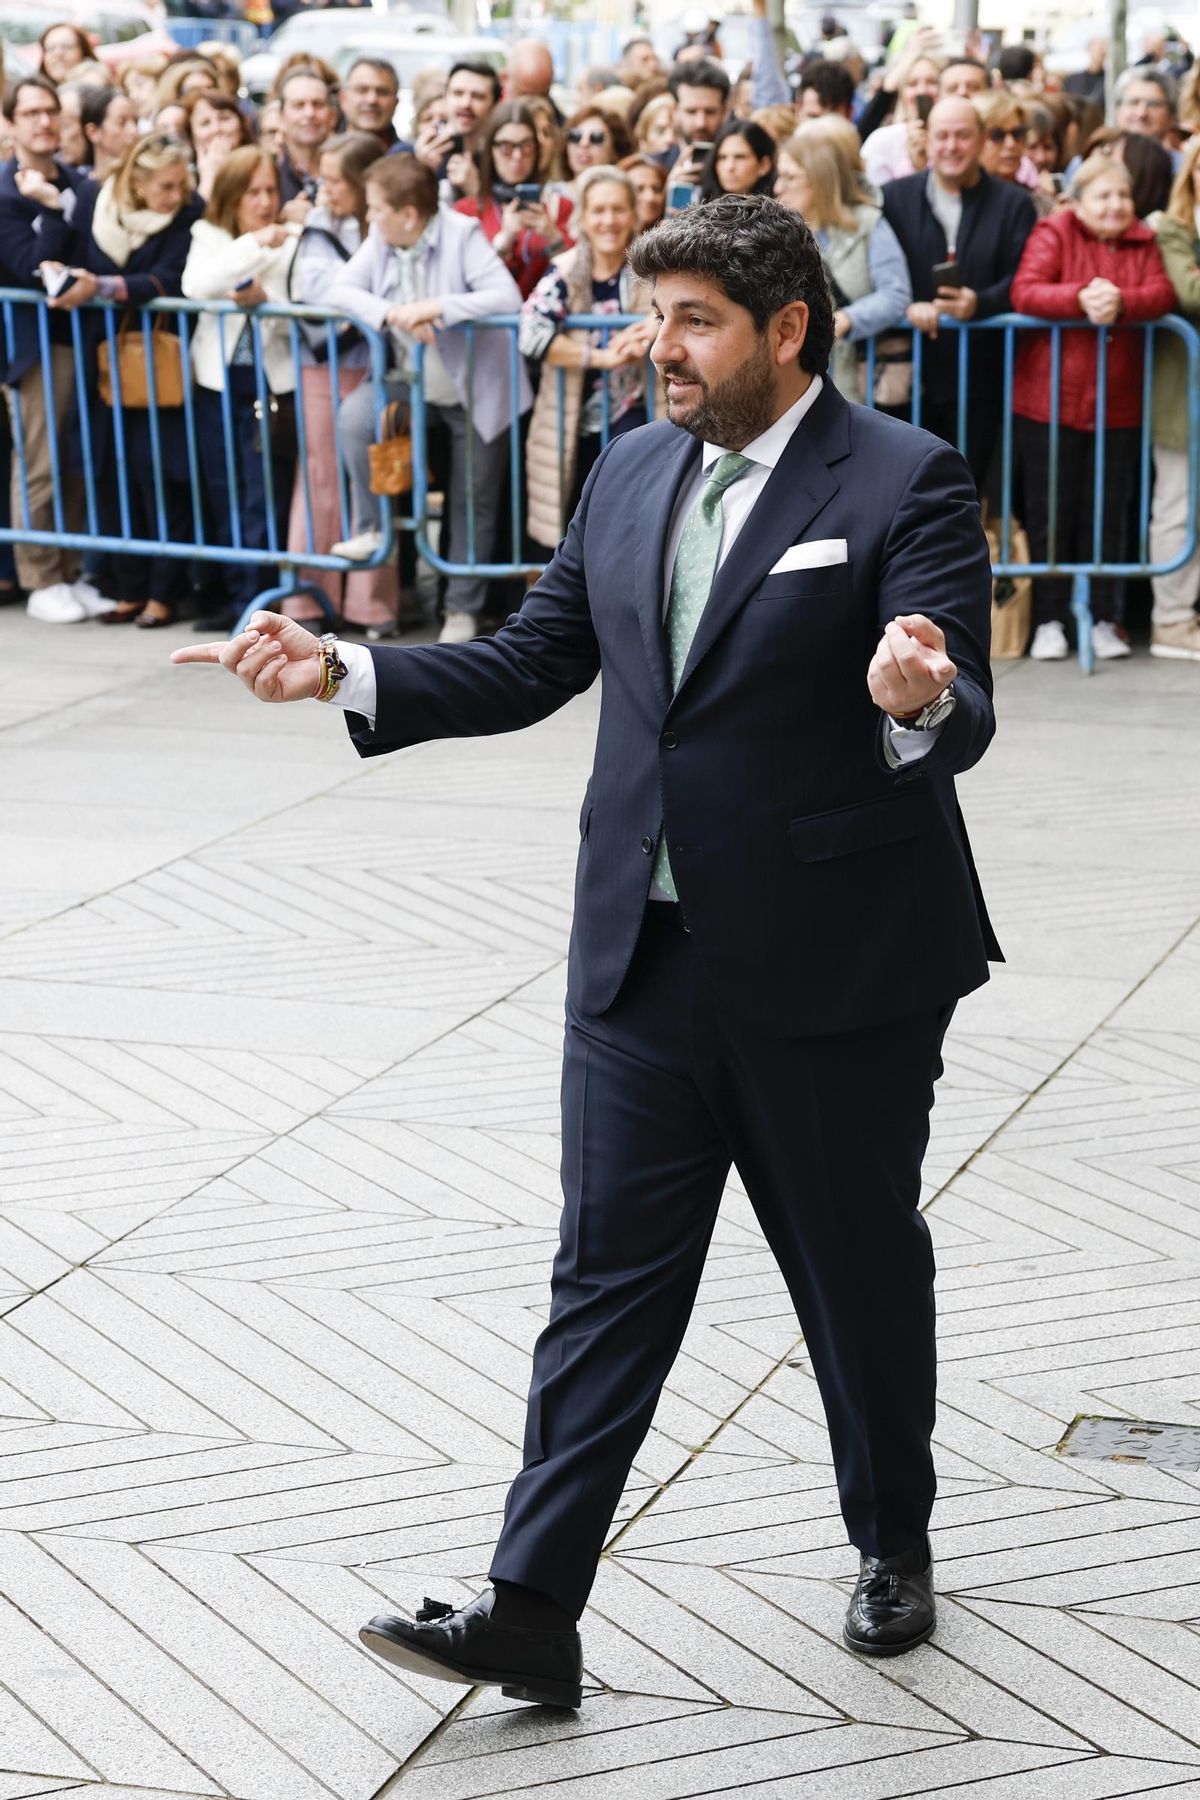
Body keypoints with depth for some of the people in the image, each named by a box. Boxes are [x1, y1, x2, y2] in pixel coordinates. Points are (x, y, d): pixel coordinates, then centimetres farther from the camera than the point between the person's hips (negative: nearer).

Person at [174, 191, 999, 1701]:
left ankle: (893, 1547, 35)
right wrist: (339, 673, -1)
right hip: (645, 959, 5)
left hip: (835, 966, -4)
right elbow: (525, 668, 12)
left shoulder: (905, 484, -10)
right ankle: (528, 1616, 3)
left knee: (860, 1267, 13)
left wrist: (916, 698, -43)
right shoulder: (632, 473, 8)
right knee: (607, 1277, 3)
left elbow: (961, 724, -19)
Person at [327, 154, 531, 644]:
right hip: (411, 382, 4)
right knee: (355, 416, -25)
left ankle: (463, 608, 22)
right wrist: (390, 314, -27)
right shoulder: (380, 238, -4)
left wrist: (435, 307, -37)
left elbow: (508, 298, -31)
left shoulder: (462, 235, -20)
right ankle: (371, 528, -8)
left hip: (475, 388, -4)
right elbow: (341, 290, -9)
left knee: (473, 504, 6)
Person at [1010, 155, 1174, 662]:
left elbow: (1163, 293, -7)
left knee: (1106, 515, 7)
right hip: (1050, 402, -3)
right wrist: (1081, 299, -30)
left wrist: (1120, 301, -26)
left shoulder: (1143, 243, 7)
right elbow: (1024, 292, -16)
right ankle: (1049, 621, 11)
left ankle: (1101, 619, 15)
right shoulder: (1053, 234, -3)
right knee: (1050, 513, 3)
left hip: (1118, 405, 3)